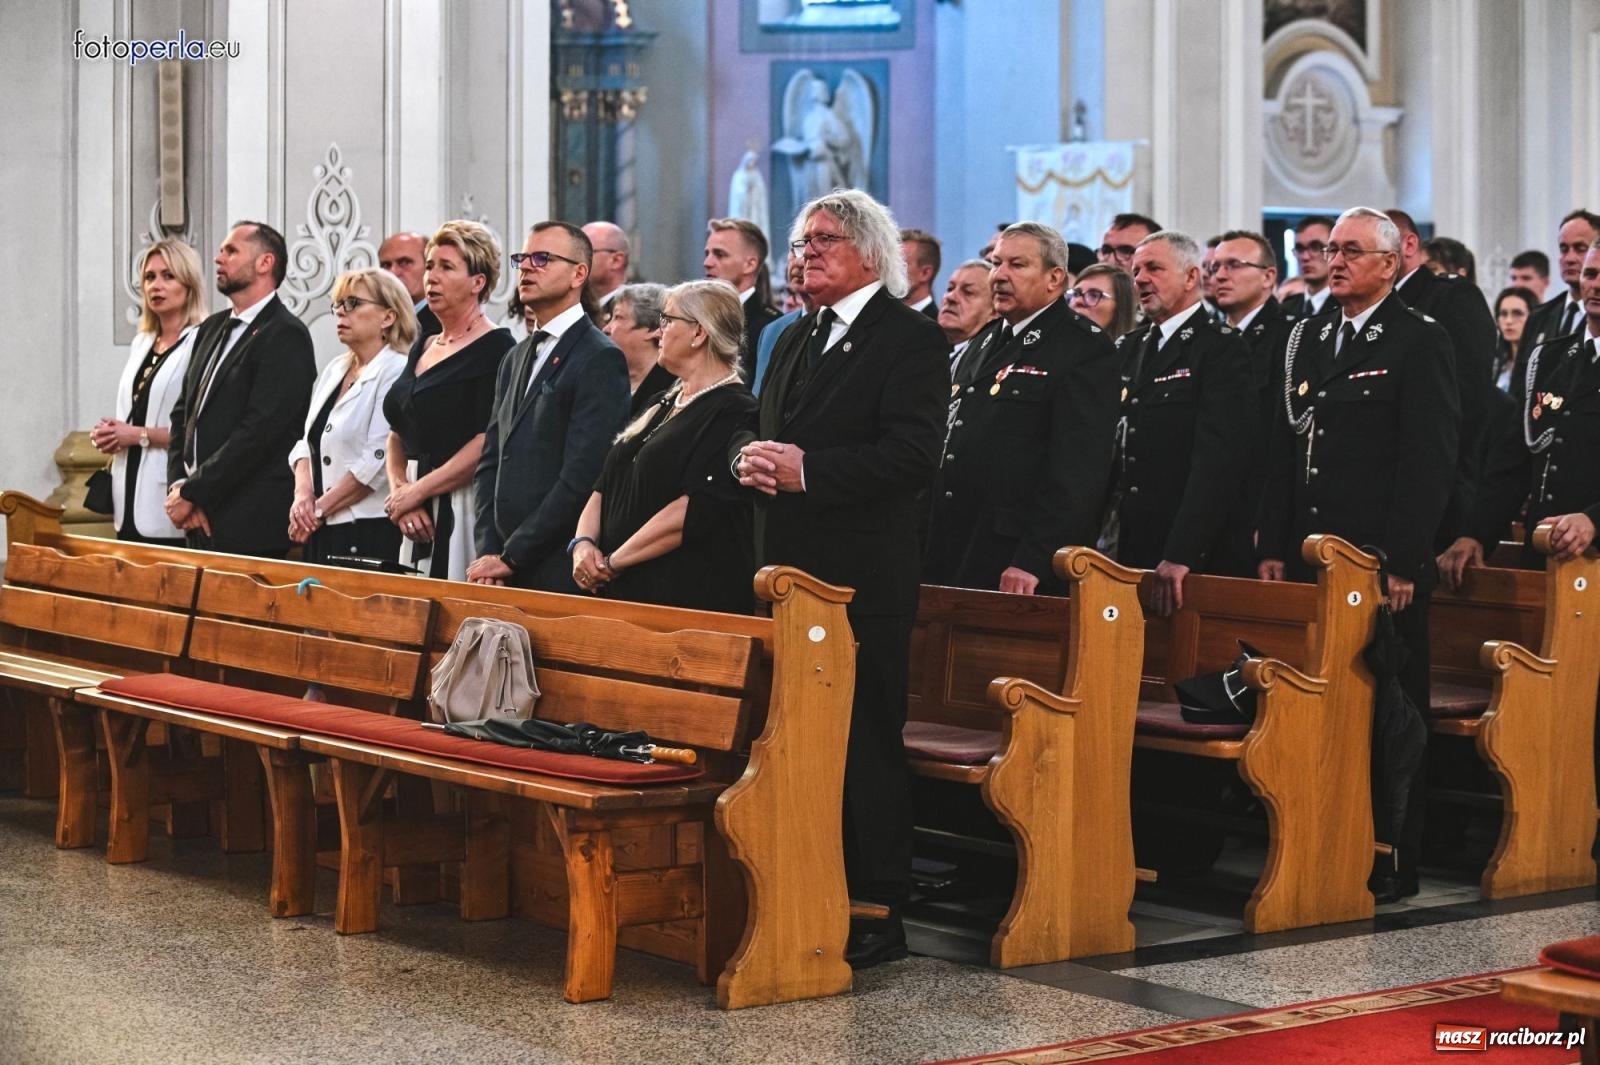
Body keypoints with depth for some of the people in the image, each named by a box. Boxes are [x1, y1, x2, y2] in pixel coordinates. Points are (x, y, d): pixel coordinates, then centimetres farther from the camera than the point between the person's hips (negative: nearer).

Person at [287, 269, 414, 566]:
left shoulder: (396, 372, -9)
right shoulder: (335, 369, 16)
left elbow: (377, 461, -16)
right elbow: (308, 442, 16)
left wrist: (319, 509, -10)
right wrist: (303, 494, -4)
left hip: (370, 534, -7)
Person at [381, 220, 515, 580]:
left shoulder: (496, 348, -7)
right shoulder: (421, 349, 17)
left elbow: (489, 442, -17)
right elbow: (398, 436, 18)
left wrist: (415, 492, -13)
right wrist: (399, 493, -1)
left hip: (464, 509, -7)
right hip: (419, 521, 7)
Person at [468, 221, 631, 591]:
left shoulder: (600, 359, -9)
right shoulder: (516, 359, 18)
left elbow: (582, 477, -16)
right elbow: (490, 462, 15)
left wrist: (511, 556, -14)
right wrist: (488, 550, 1)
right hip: (504, 570, 7)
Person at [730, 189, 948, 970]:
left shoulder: (909, 339, -7)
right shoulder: (796, 339, 20)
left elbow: (913, 453, -18)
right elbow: (761, 429, 23)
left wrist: (806, 468, -22)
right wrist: (749, 455, -1)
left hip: (861, 581, -8)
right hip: (788, 574, 8)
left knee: (866, 744, -4)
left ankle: (878, 912, 2)